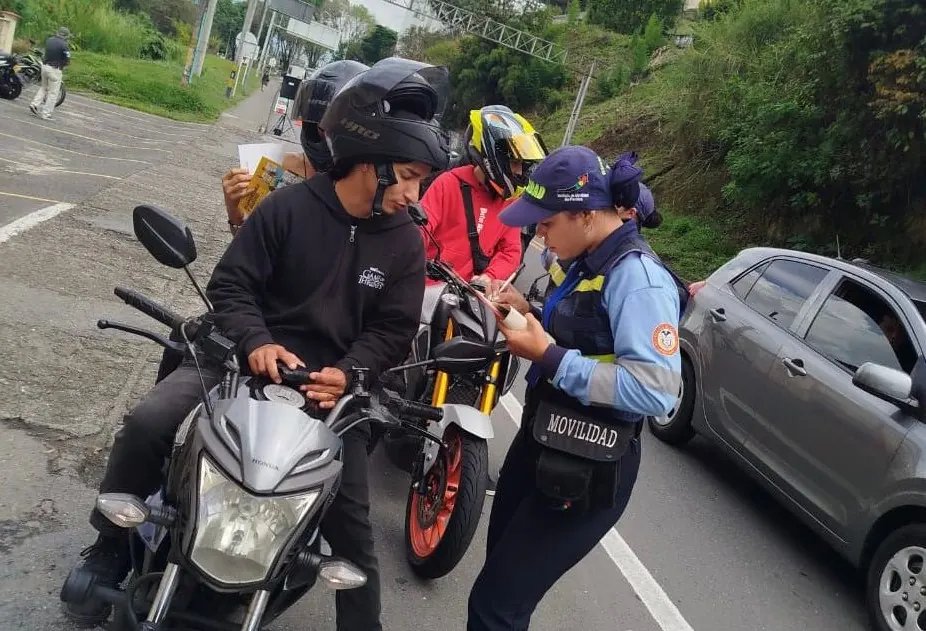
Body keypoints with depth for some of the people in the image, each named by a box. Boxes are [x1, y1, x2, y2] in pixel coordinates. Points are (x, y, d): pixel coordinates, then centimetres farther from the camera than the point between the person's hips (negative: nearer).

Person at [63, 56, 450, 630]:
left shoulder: (406, 242, 1)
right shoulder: (288, 206, -5)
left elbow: (395, 329, -1)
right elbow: (231, 283, -4)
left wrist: (347, 374, -20)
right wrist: (255, 344, -23)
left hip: (333, 381, 1)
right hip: (254, 356, 0)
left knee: (350, 520, -3)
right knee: (148, 423, -20)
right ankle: (109, 548, 5)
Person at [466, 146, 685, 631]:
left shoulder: (637, 275, -22)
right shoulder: (592, 262, 7)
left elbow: (656, 389, -32)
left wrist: (549, 358, -27)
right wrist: (530, 314, 1)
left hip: (586, 470, -10)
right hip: (539, 441, 10)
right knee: (499, 569, 25)